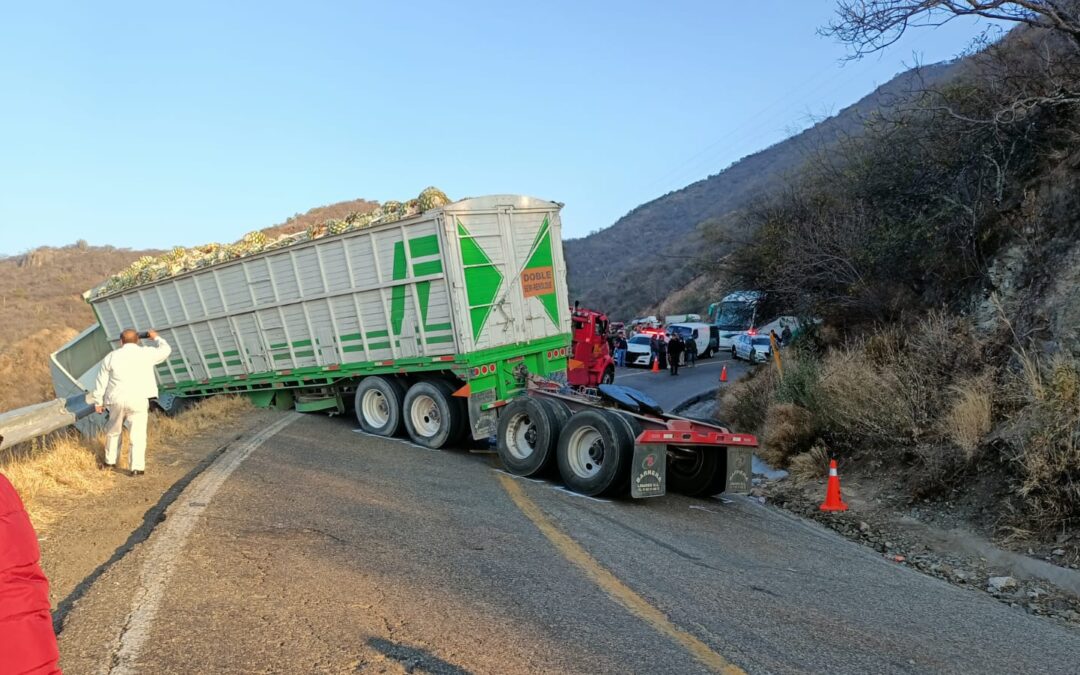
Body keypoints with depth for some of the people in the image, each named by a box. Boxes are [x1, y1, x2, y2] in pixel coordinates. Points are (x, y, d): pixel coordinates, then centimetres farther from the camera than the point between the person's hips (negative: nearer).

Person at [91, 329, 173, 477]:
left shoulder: (111, 357, 6)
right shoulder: (146, 353, -1)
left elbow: (101, 381, 9)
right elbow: (165, 350, 15)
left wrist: (98, 401, 18)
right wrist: (156, 338, 32)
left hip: (117, 399, 3)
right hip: (138, 399, -3)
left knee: (113, 430, 23)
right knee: (138, 434, 0)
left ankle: (110, 461, 34)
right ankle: (136, 467, -3)